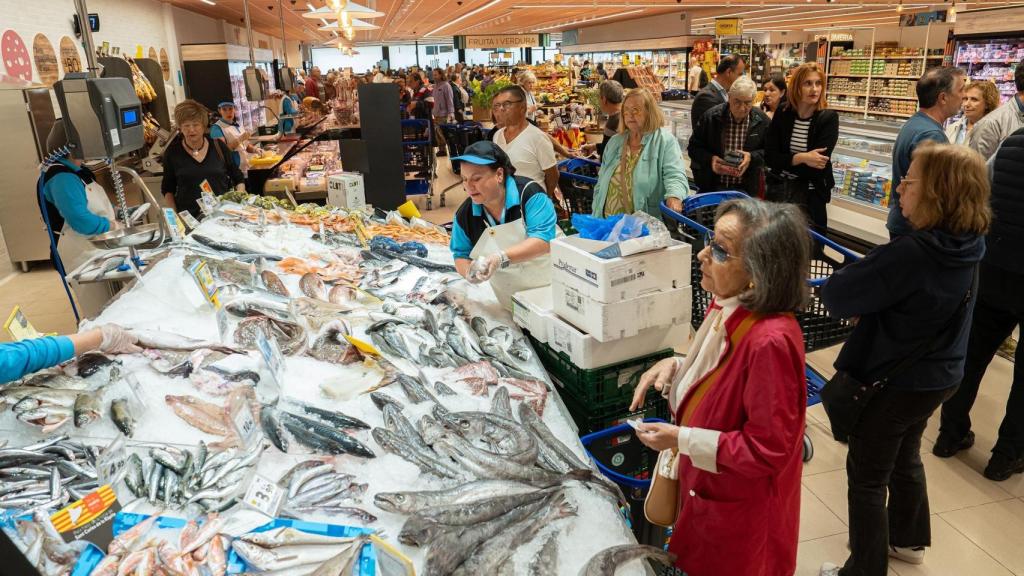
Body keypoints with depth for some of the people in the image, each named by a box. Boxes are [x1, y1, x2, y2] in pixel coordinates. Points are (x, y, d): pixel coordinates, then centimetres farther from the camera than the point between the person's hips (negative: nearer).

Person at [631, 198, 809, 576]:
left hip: (739, 513, -8)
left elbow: (768, 450, -28)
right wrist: (675, 367, -7)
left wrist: (681, 439, -26)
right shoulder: (727, 308, -7)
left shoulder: (770, 341, -34)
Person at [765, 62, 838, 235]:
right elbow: (770, 157, -7)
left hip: (810, 195, -2)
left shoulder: (829, 118, -9)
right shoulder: (782, 114, -1)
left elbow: (819, 164, -16)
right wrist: (801, 158, -19)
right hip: (778, 190, 2)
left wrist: (785, 163, -12)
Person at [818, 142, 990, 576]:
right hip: (938, 375, 8)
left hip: (893, 382, -8)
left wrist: (854, 277, -8)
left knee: (867, 478, 10)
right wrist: (870, 301, -3)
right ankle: (907, 539, 50)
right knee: (906, 458, 29)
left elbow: (835, 296, -27)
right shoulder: (967, 246, -5)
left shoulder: (909, 254, -33)